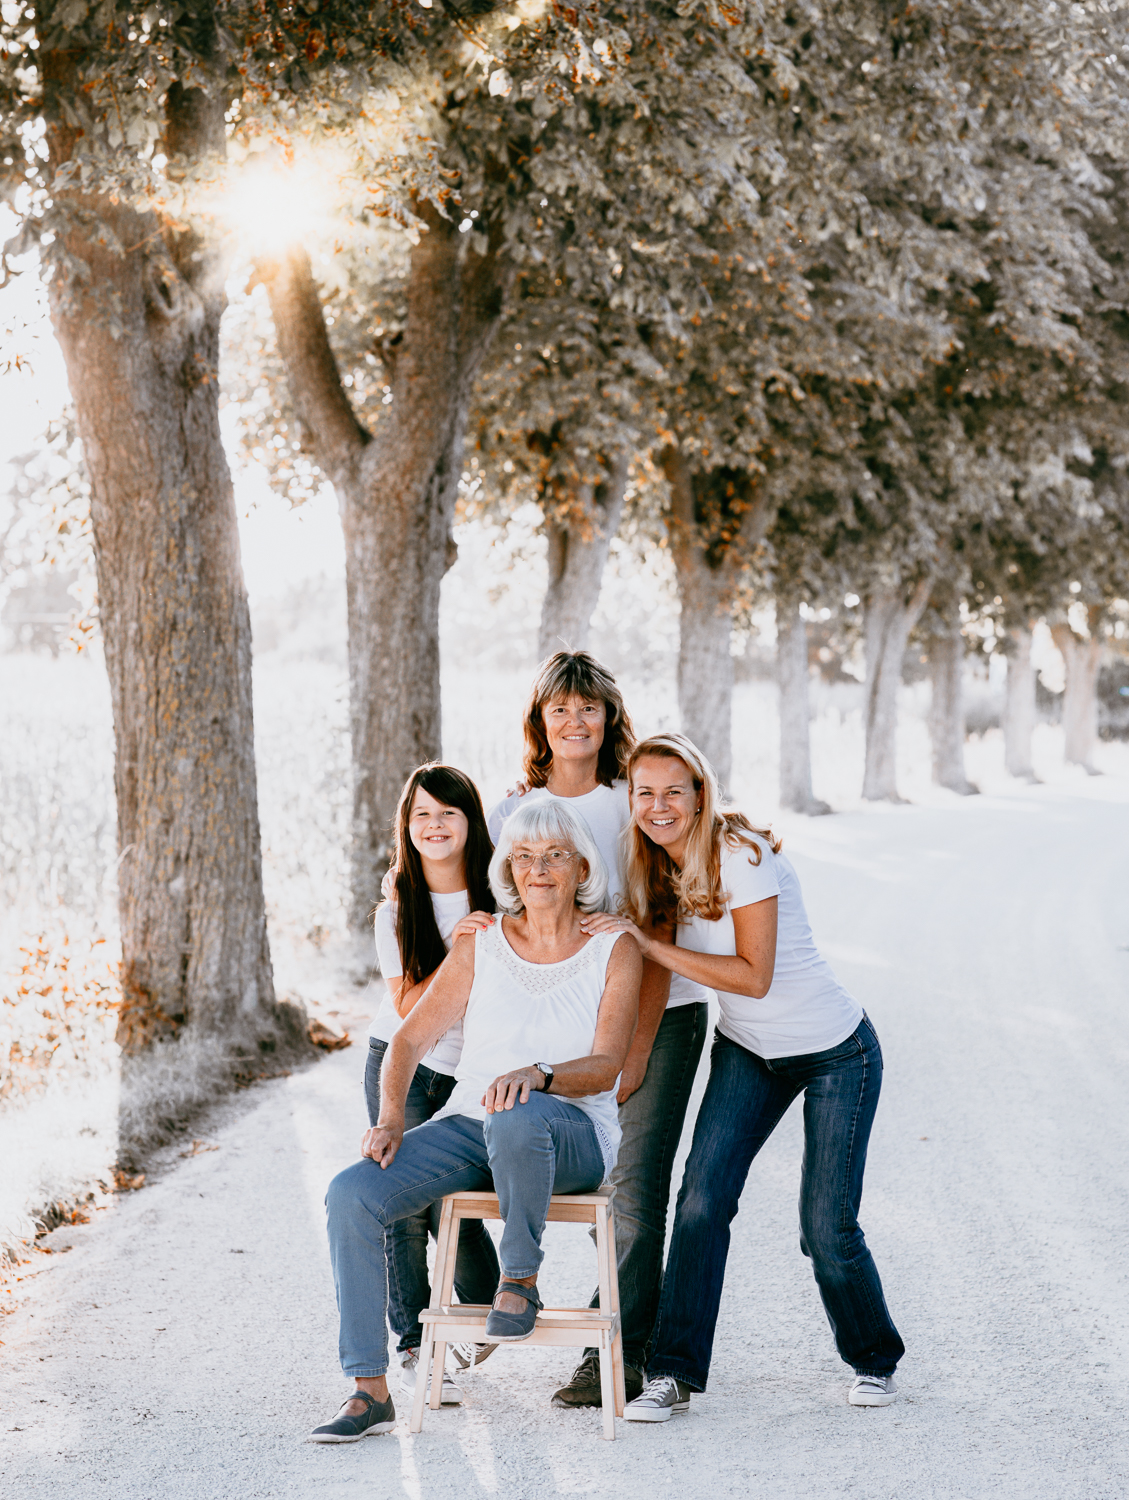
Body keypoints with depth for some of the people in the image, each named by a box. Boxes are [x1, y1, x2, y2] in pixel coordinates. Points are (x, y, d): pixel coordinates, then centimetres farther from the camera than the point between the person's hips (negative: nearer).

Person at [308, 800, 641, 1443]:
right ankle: (371, 1390, -17)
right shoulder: (480, 944, 9)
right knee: (351, 1194, -22)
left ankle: (522, 1279, -16)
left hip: (573, 1134, -4)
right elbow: (411, 1039, 8)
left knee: (518, 1118, -42)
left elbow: (606, 1067, -10)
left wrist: (538, 1074, -31)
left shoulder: (615, 950, 0)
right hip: (468, 1124, 4)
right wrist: (391, 1119, -10)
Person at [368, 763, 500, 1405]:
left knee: (452, 1206, -10)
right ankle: (415, 1346, 4)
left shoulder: (498, 901, -5)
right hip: (401, 1067, 1)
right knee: (407, 1205, -8)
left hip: (472, 1074, -1)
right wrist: (457, 954, -23)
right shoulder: (396, 912, -2)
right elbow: (408, 1005, -8)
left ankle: (489, 1315, 18)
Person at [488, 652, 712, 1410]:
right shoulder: (510, 815, 6)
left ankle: (620, 1351, -7)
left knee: (636, 1184, -10)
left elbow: (657, 935, -6)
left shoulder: (634, 807, -4)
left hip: (661, 1013, -4)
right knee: (607, 1181, 6)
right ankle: (640, 1326, 18)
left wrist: (637, 1047, -11)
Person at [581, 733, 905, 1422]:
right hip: (747, 1051, 6)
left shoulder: (741, 855, -23)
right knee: (703, 1200, -12)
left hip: (837, 1053, -6)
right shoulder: (659, 867, -2)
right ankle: (675, 1372, -5)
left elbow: (754, 976, -26)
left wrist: (648, 943, -27)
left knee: (827, 1229, -3)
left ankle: (875, 1359, 23)